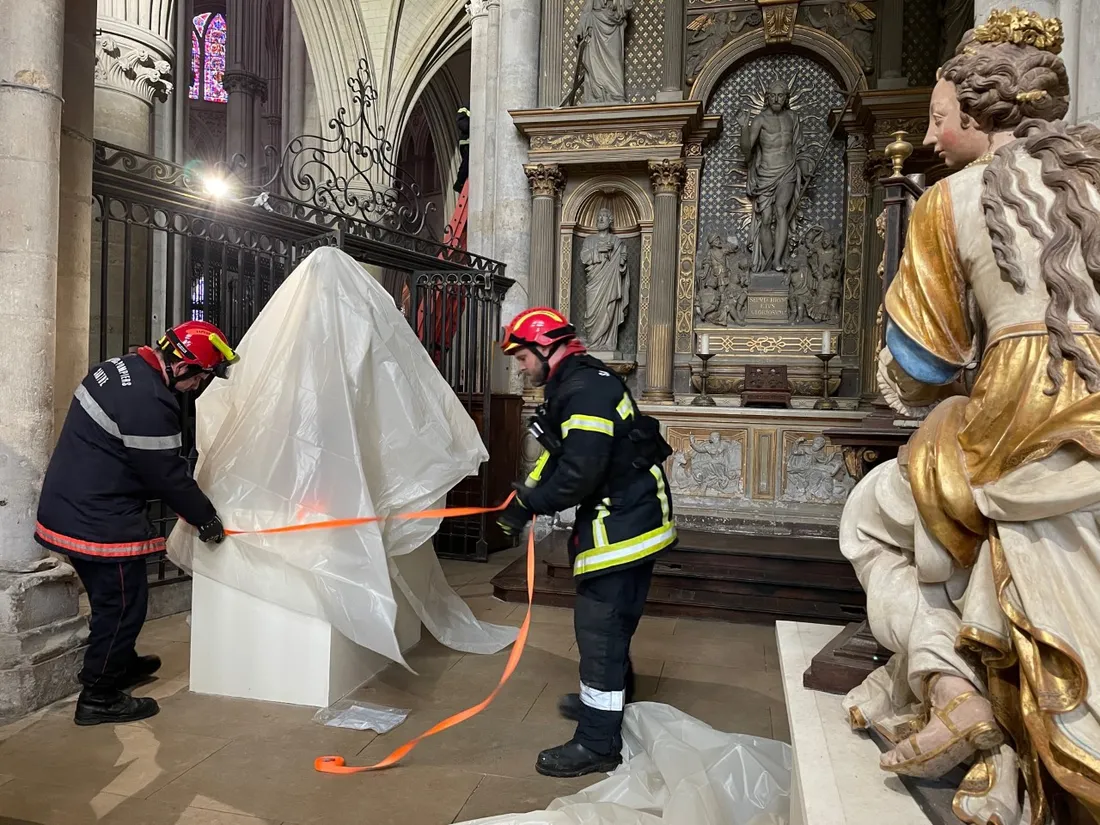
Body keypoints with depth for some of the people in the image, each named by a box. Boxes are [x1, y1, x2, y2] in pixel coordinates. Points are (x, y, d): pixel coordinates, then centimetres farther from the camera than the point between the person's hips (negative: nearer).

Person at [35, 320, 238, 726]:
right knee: (121, 604, 4)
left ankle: (120, 664, 43)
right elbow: (167, 474, -18)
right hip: (100, 522, -10)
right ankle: (99, 698, 17)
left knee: (110, 599, 25)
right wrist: (205, 517, -4)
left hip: (69, 509, 10)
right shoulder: (149, 403, -26)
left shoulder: (120, 368, 7)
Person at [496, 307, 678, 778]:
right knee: (612, 623, 24)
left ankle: (598, 743, 5)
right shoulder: (578, 383, 13)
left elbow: (579, 473, -29)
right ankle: (609, 700, 43)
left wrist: (528, 504, -17)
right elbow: (563, 458, 15)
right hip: (633, 521, 11)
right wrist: (529, 492, 3)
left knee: (600, 627, -5)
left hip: (621, 527, -11)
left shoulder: (585, 391, -21)